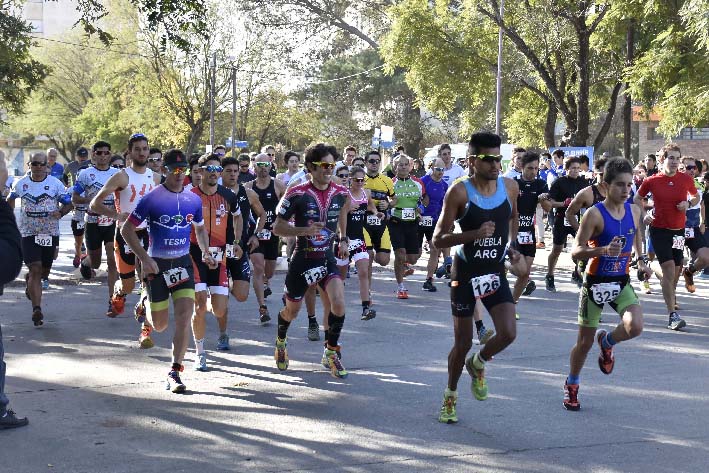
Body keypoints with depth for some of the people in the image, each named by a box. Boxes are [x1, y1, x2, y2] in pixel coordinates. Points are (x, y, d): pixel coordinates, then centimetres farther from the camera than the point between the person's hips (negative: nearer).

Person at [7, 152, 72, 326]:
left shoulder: (55, 183, -4)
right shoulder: (21, 184, 1)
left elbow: (68, 203, 1)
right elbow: (10, 199, 21)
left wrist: (60, 213, -19)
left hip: (50, 233, 1)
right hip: (28, 233, -1)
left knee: (44, 269, 16)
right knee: (35, 270, -12)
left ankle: (29, 280, 52)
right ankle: (37, 309, -14)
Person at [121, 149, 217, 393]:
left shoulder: (193, 200, 3)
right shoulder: (151, 198, -10)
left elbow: (200, 228, 21)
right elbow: (127, 229, -7)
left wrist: (205, 252, 5)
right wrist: (145, 259, -15)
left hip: (183, 263, 3)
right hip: (157, 264, -3)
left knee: (184, 318, -11)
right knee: (160, 325, 5)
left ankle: (175, 371, -3)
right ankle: (146, 309, 44)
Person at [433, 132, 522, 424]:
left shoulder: (510, 187, -2)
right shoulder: (459, 192, -15)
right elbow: (438, 239, -15)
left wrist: (510, 247, 5)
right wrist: (475, 234, -29)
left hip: (496, 272, 3)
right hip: (466, 273, -3)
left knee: (508, 334, -13)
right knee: (463, 343, 5)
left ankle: (478, 364, 21)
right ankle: (450, 396, 30)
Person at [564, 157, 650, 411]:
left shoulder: (634, 211, 0)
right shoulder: (594, 214, -17)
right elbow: (576, 251, -19)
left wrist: (641, 261, 14)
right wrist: (604, 250, -33)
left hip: (622, 283, 4)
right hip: (596, 283, -4)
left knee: (635, 326, -22)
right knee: (585, 342, 7)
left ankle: (606, 342, 13)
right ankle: (571, 385, 32)